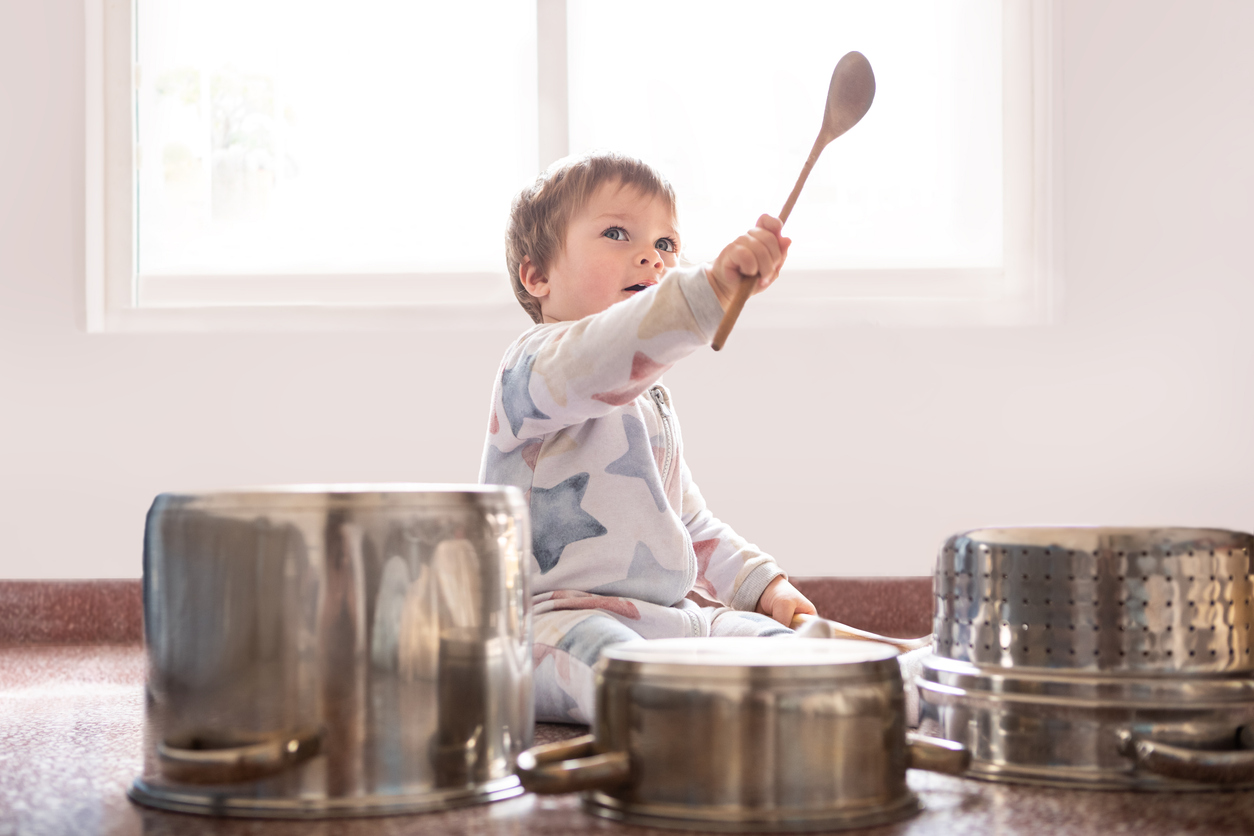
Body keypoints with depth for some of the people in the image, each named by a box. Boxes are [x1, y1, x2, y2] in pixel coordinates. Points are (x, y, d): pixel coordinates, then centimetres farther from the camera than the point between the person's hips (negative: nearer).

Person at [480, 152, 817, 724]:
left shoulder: (650, 399, 25)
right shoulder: (535, 364, -6)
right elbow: (606, 362, -32)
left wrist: (765, 586, 20)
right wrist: (713, 285, -45)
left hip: (665, 615, 9)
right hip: (555, 615, -9)